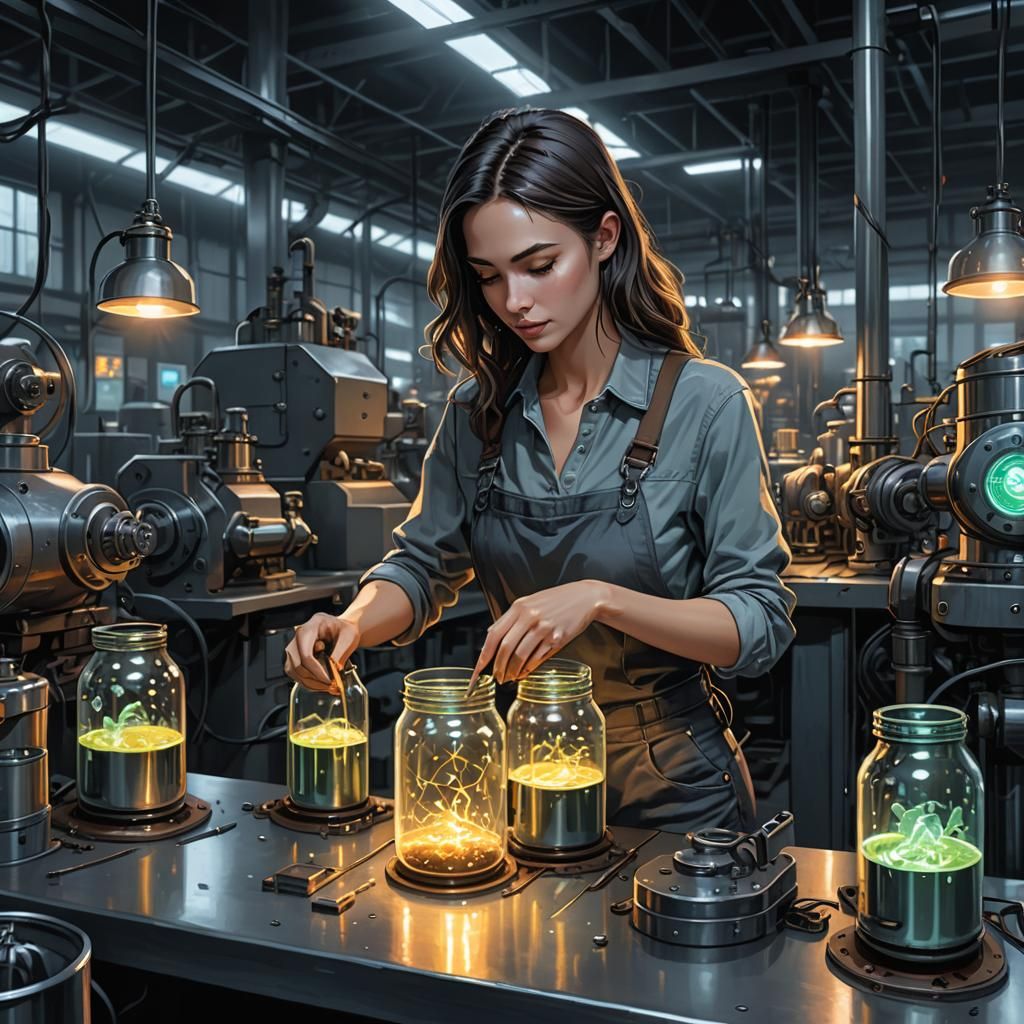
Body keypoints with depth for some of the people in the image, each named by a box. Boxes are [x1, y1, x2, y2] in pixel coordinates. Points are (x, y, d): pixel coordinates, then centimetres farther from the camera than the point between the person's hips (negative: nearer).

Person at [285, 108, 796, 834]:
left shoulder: (705, 403, -14)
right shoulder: (479, 411, -1)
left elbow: (761, 624, -15)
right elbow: (423, 566, 7)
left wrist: (599, 599, -30)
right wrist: (356, 622, -14)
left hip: (669, 787, -3)